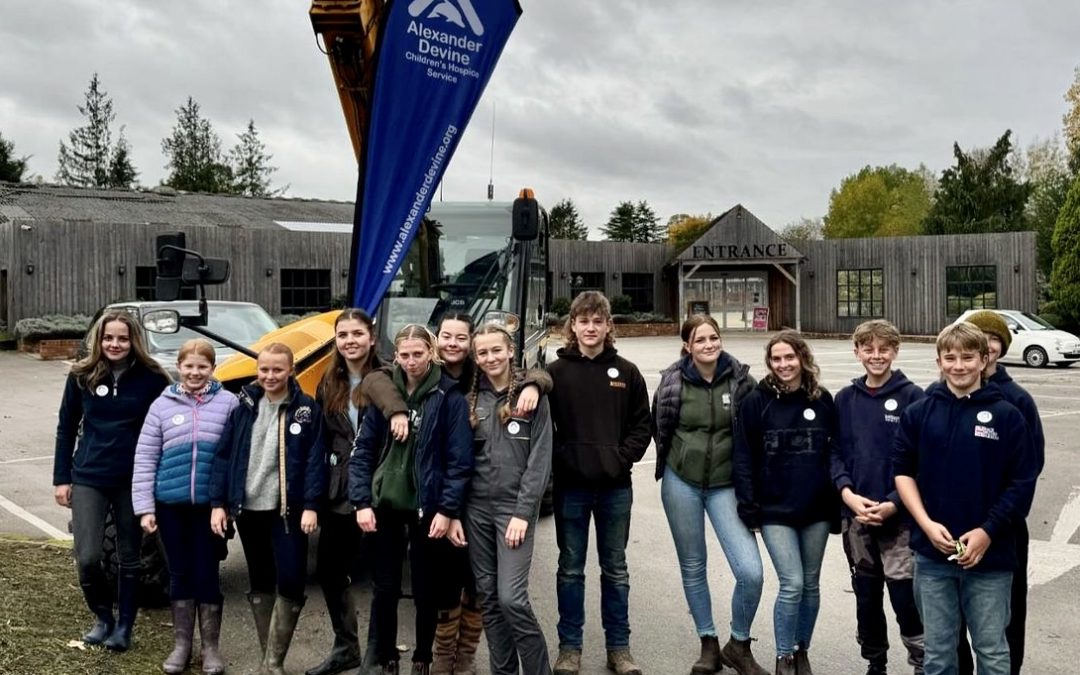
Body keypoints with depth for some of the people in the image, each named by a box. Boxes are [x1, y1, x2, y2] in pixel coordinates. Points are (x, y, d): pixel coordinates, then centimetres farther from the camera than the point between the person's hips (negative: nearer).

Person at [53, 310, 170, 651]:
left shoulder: (152, 378, -6)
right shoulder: (82, 376, 0)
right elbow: (66, 428, 7)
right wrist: (61, 478, 5)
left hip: (134, 481, -1)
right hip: (88, 479, 1)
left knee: (129, 558, 9)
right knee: (87, 558, -4)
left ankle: (124, 627, 25)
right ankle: (103, 616, 22)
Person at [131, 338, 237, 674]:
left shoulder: (228, 403, -2)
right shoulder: (162, 405, 2)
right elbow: (145, 459, 2)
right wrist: (144, 507, -3)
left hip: (211, 503, -2)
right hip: (171, 504, 2)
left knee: (207, 573, 5)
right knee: (180, 573, 12)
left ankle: (210, 647, 18)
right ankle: (181, 644, 24)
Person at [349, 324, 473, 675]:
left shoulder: (449, 397, -7)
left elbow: (459, 459, -9)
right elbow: (362, 450, 2)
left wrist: (447, 509, -14)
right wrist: (362, 502, -8)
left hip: (428, 508, -2)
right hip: (385, 506, 3)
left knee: (425, 592, 10)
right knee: (385, 590, 9)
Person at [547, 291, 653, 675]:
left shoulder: (626, 373, 4)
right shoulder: (555, 373, -1)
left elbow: (643, 425, 5)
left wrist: (623, 457, -7)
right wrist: (561, 459, -11)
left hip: (615, 486, 1)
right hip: (570, 486, -1)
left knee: (615, 569, 11)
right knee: (570, 569, 8)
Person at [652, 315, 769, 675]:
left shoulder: (739, 378, -5)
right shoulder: (673, 380, -5)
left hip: (725, 485, 0)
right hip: (681, 483, 1)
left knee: (751, 571, -10)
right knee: (693, 566, 11)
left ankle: (738, 645, 14)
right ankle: (708, 644, 29)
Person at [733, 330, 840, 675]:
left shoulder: (823, 400, 1)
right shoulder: (756, 402, -5)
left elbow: (835, 453, 6)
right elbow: (743, 459, -4)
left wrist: (837, 506, 3)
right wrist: (749, 510, -8)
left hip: (816, 510, 3)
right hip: (775, 510, -3)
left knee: (810, 584, 13)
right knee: (792, 585, -7)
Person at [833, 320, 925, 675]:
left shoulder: (912, 397, -5)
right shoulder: (845, 399, 6)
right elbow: (836, 452, 7)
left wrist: (892, 504, -15)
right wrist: (848, 494, -10)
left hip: (899, 517, -4)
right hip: (855, 516, 4)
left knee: (905, 599, -6)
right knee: (866, 597, 14)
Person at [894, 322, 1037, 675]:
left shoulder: (1007, 416, -3)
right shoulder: (919, 413, 1)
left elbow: (1022, 484, -3)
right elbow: (903, 471, 4)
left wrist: (988, 532, -12)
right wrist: (927, 524, -8)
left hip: (990, 555, -1)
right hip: (932, 554, 2)